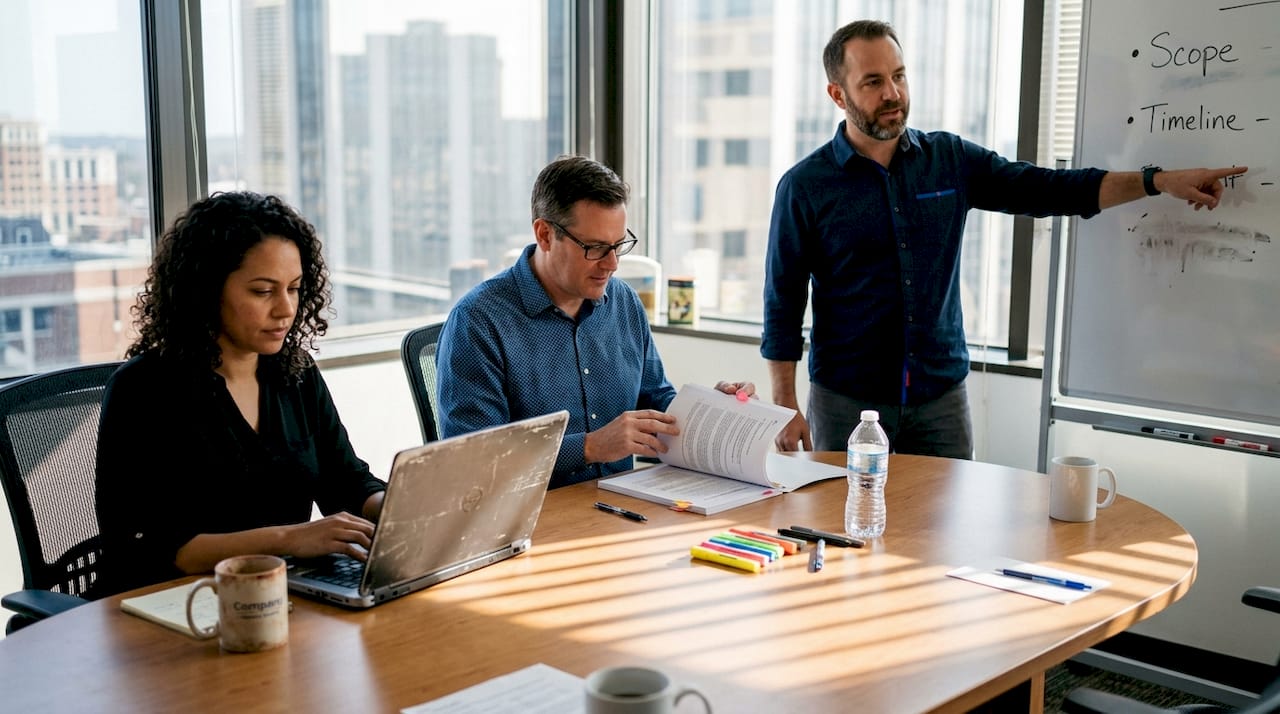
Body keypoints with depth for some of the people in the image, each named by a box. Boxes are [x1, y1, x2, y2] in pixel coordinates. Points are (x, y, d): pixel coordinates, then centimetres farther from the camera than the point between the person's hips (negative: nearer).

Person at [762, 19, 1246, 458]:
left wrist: (1157, 180, -7)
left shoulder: (951, 160, 4)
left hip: (942, 397, 3)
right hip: (847, 402, -2)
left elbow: (1047, 189, 3)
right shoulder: (805, 186, -5)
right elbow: (783, 305, -4)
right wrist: (785, 409, -8)